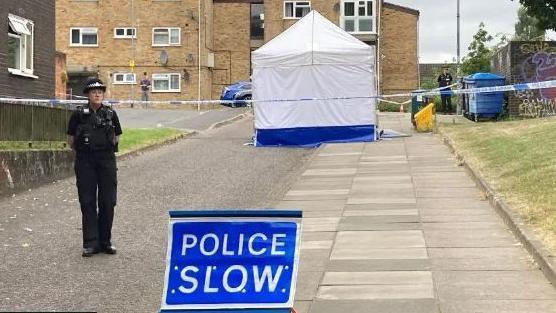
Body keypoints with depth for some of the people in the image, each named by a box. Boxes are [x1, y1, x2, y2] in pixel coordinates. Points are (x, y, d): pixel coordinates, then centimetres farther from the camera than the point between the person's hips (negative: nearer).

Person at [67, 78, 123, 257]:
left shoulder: (110, 114, 5)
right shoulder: (79, 115, 0)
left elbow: (116, 137, 15)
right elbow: (70, 140, 8)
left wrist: (106, 149, 9)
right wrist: (83, 150, 11)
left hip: (107, 161, 1)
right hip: (85, 162, -1)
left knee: (108, 202, 2)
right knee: (87, 202, 0)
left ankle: (105, 241, 13)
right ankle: (91, 243, 4)